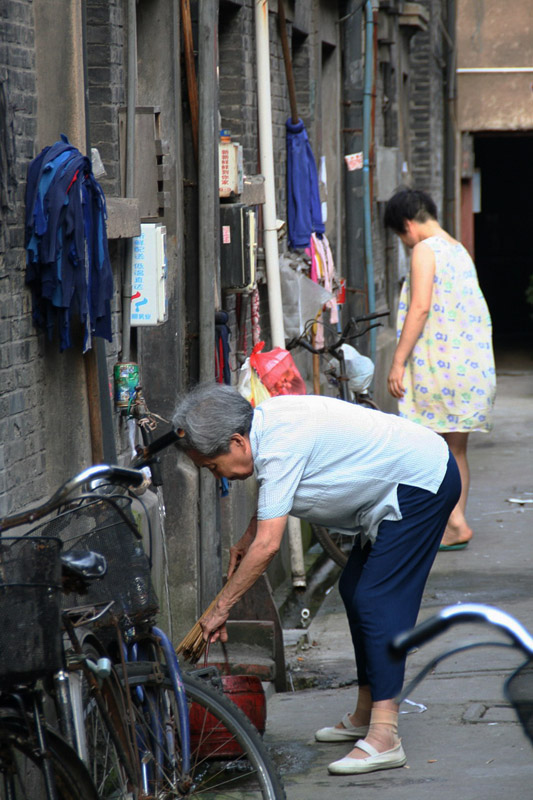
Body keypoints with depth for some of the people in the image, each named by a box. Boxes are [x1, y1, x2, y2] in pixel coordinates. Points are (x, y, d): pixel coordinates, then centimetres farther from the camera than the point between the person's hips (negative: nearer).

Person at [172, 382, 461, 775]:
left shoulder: (280, 446, -27)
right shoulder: (264, 421, 3)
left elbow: (268, 546, -27)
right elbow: (275, 492, 25)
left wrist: (220, 608, -20)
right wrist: (247, 538, 16)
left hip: (422, 484, -11)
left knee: (377, 602, -15)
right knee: (355, 590, 14)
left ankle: (384, 738, -19)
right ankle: (366, 715, 21)